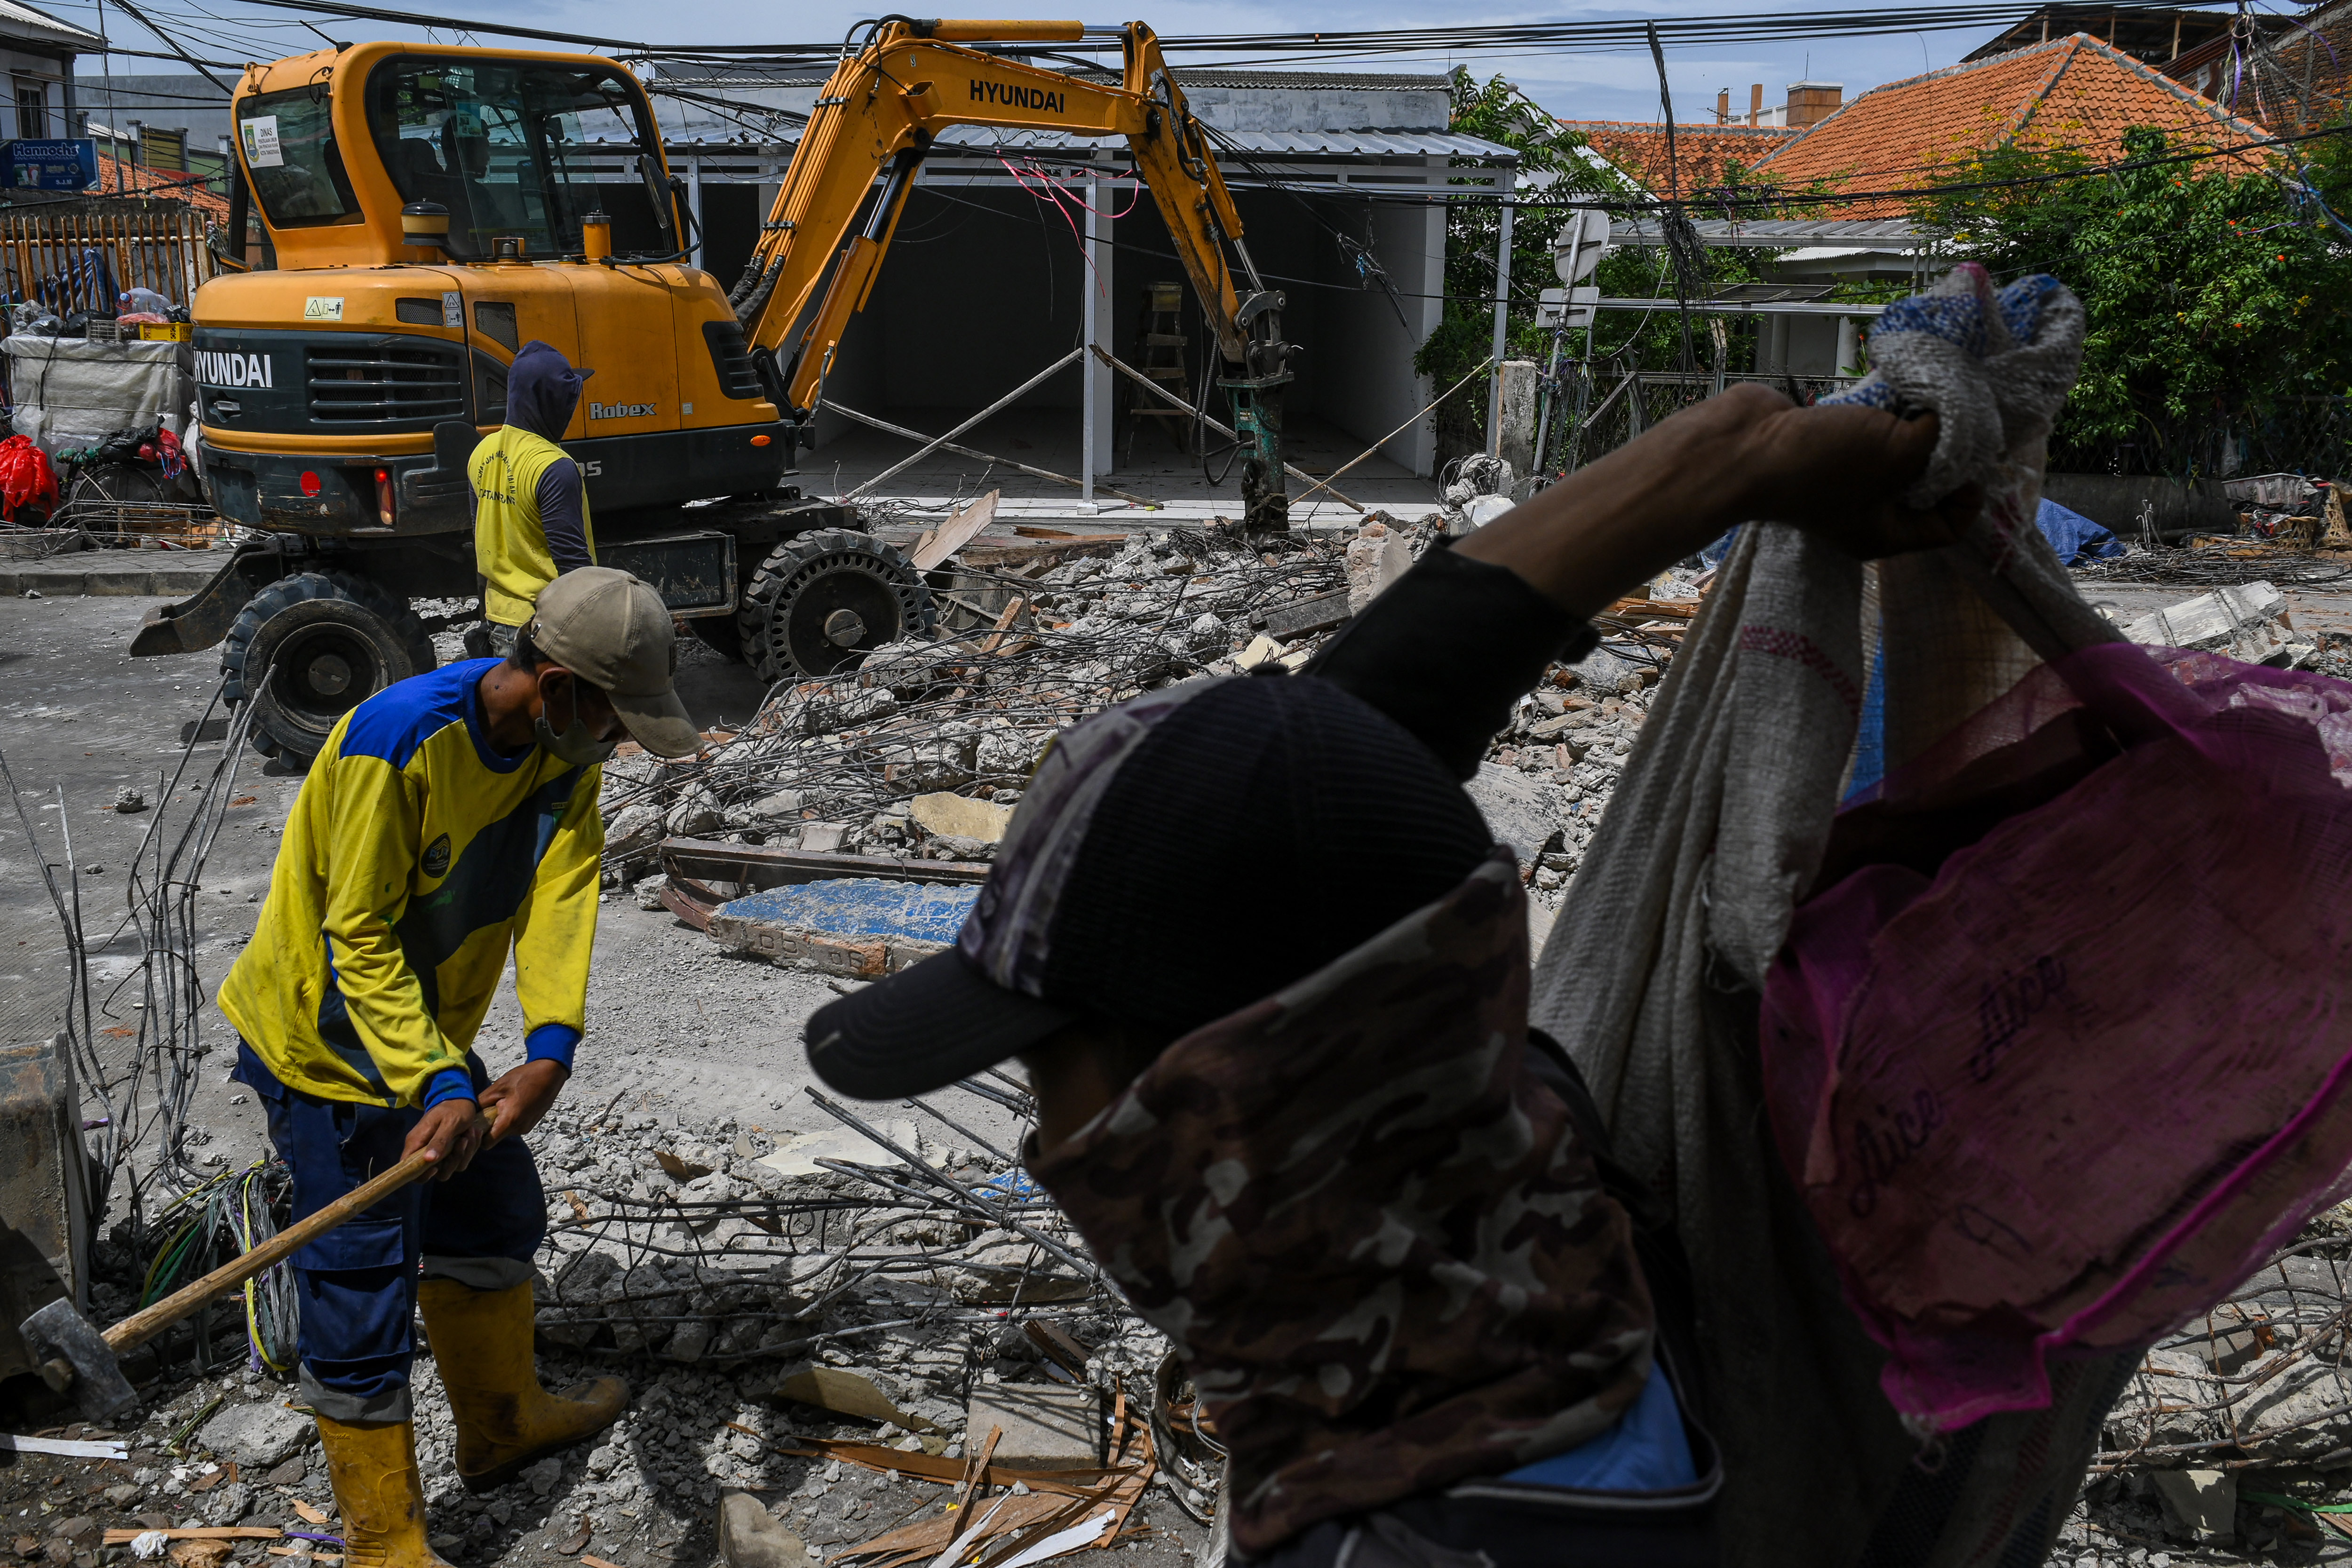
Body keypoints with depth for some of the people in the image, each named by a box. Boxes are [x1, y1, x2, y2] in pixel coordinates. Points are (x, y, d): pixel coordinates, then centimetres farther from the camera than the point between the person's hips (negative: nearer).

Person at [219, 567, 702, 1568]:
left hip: (428, 1031, 8)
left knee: (493, 1213, 21)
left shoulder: (567, 751, -7)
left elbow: (561, 894, -16)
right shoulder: (398, 739, -30)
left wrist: (550, 1050, -29)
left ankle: (501, 1423, 43)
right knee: (364, 1283, -3)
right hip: (326, 1038, -8)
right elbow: (360, 938, -27)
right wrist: (438, 1085, -34)